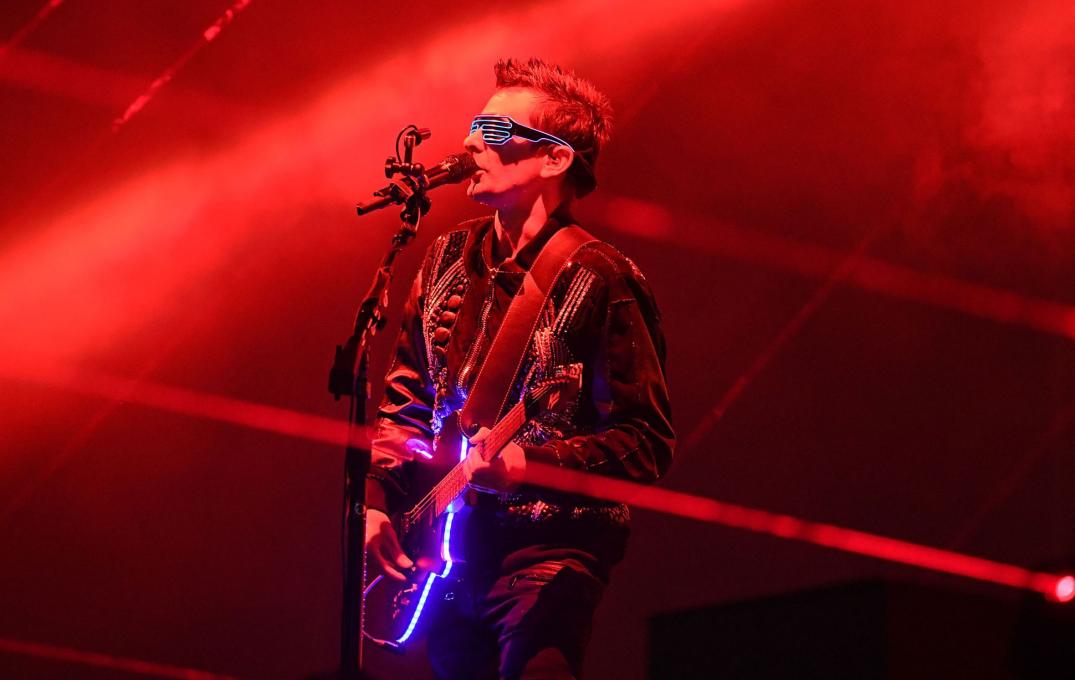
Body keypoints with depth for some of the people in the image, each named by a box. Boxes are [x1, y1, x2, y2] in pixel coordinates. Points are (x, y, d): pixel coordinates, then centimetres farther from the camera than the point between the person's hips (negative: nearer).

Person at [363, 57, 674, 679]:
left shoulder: (598, 282, -10)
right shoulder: (450, 260, 11)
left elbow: (650, 442, -13)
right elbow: (406, 400, 20)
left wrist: (527, 465, -24)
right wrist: (376, 499, 7)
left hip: (548, 543, -7)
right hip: (449, 549, 7)